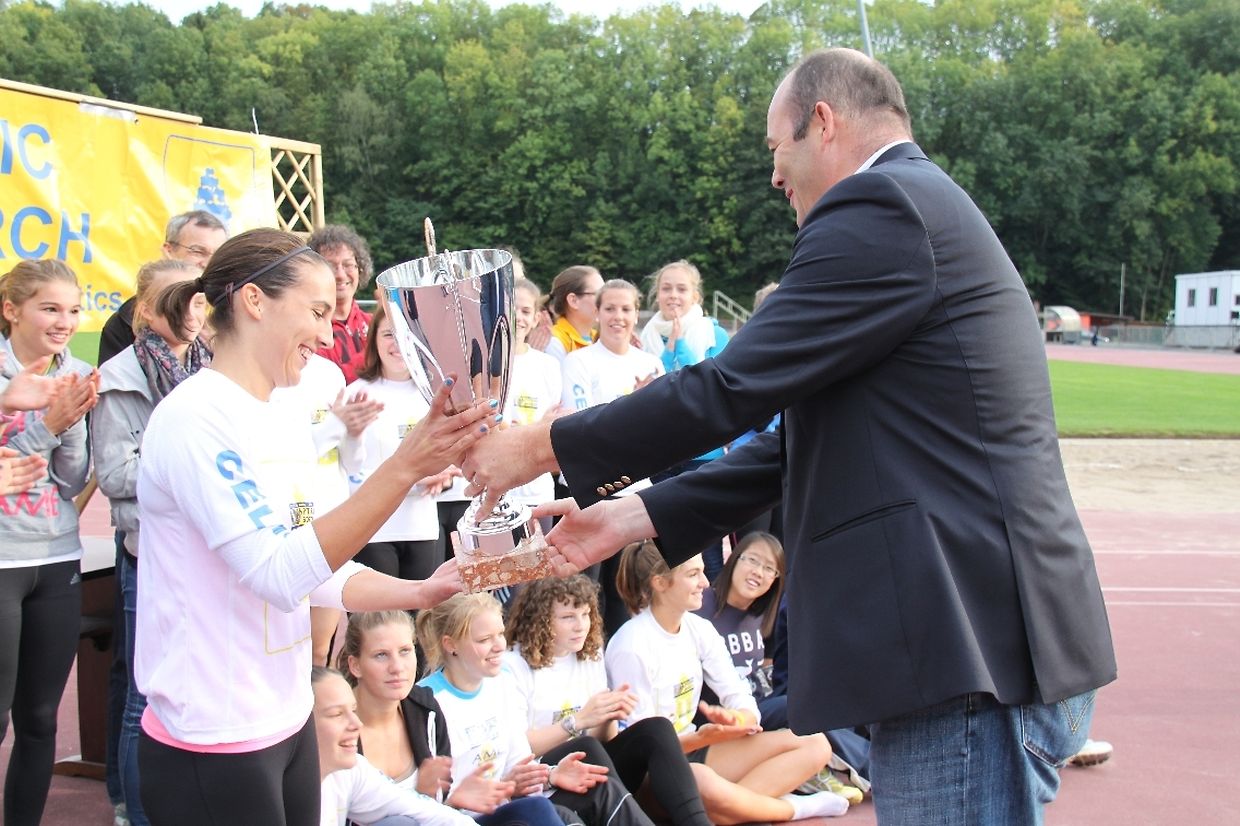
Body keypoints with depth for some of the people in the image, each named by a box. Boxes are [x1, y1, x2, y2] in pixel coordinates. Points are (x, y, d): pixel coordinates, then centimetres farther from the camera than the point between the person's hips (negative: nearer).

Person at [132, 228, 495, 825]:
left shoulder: (283, 426, 8)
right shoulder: (194, 418, -19)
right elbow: (279, 573, -27)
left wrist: (421, 592, -3)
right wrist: (406, 466, -32)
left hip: (288, 725, 8)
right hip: (212, 748, -8)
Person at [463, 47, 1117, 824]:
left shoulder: (880, 208, -11)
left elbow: (731, 388, -15)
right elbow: (800, 441, 21)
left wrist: (543, 446, -3)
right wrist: (635, 517, 20)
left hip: (972, 653, -10)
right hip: (981, 640, 10)